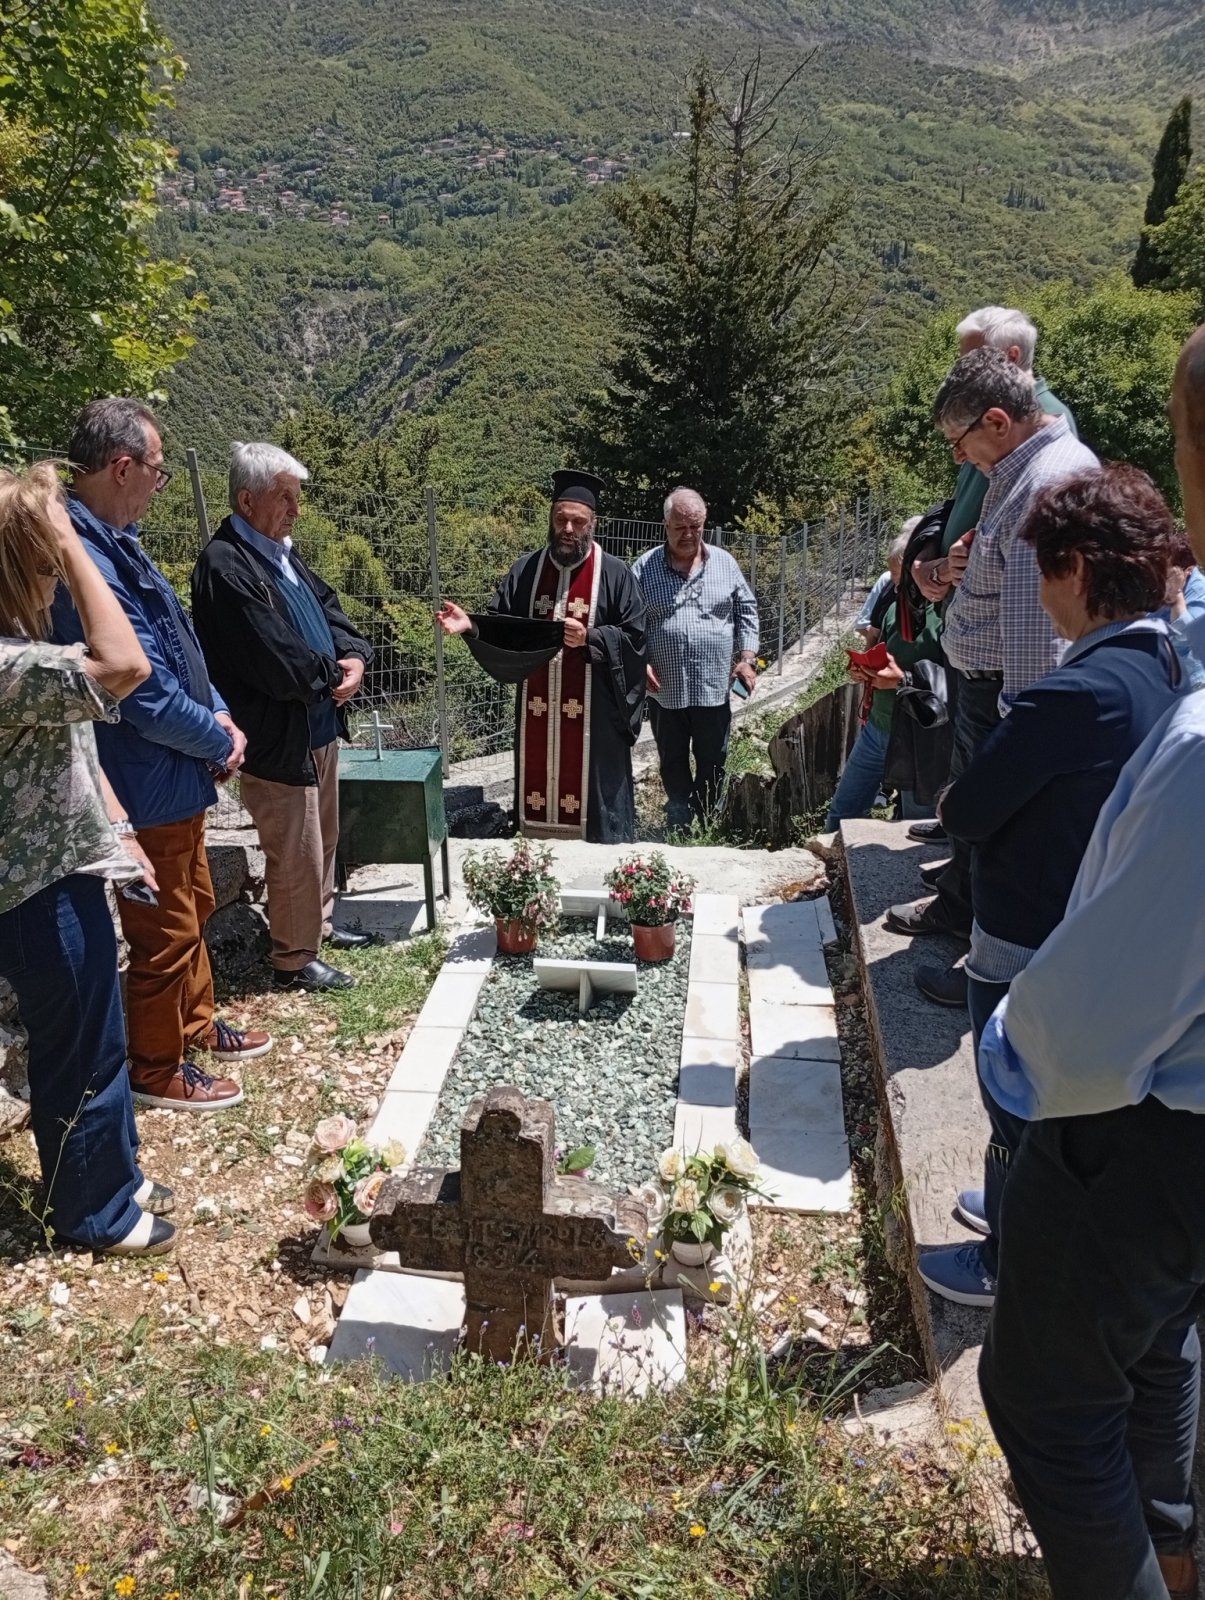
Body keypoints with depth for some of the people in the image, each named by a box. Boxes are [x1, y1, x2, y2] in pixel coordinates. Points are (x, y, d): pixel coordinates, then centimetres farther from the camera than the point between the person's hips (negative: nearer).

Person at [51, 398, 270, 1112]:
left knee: (194, 906, 24)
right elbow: (146, 695, -27)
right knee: (166, 932, 6)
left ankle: (195, 1023, 43)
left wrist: (219, 712, -2)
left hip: (177, 776, 10)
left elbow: (178, 645, 12)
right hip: (149, 786, -10)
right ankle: (156, 1068, 26)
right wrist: (221, 741, -12)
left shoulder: (116, 542, 6)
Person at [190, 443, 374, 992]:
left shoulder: (280, 550, 10)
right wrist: (333, 673, -10)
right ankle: (294, 960, 17)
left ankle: (320, 923, 41)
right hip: (277, 739, -10)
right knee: (296, 854, 1)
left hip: (319, 727, 10)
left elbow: (327, 606, 15)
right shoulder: (224, 566, -20)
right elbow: (277, 663, -26)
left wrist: (354, 656, -5)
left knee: (322, 838, 22)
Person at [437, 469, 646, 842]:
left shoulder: (615, 574, -4)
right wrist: (471, 626, -13)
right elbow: (501, 628, 6)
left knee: (591, 792, 4)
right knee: (540, 789, 11)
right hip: (538, 710, 4)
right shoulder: (525, 570, 7)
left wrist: (589, 638, -21)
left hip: (593, 712, -3)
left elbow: (635, 637, -7)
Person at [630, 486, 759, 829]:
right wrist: (641, 662, -10)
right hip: (664, 688, -1)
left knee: (713, 763, 10)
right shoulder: (644, 568, -1)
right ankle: (679, 824, 26)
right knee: (672, 763, 11)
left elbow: (746, 611, 9)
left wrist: (747, 658, 0)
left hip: (714, 687, 1)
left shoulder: (724, 563, 4)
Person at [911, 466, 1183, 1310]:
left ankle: (1009, 1265, 33)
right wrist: (1010, 797, -5)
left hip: (1031, 949, -8)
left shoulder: (1075, 693, -30)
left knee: (1020, 1108, 12)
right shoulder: (1163, 672, -1)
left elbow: (967, 810, -23)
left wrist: (958, 798, -3)